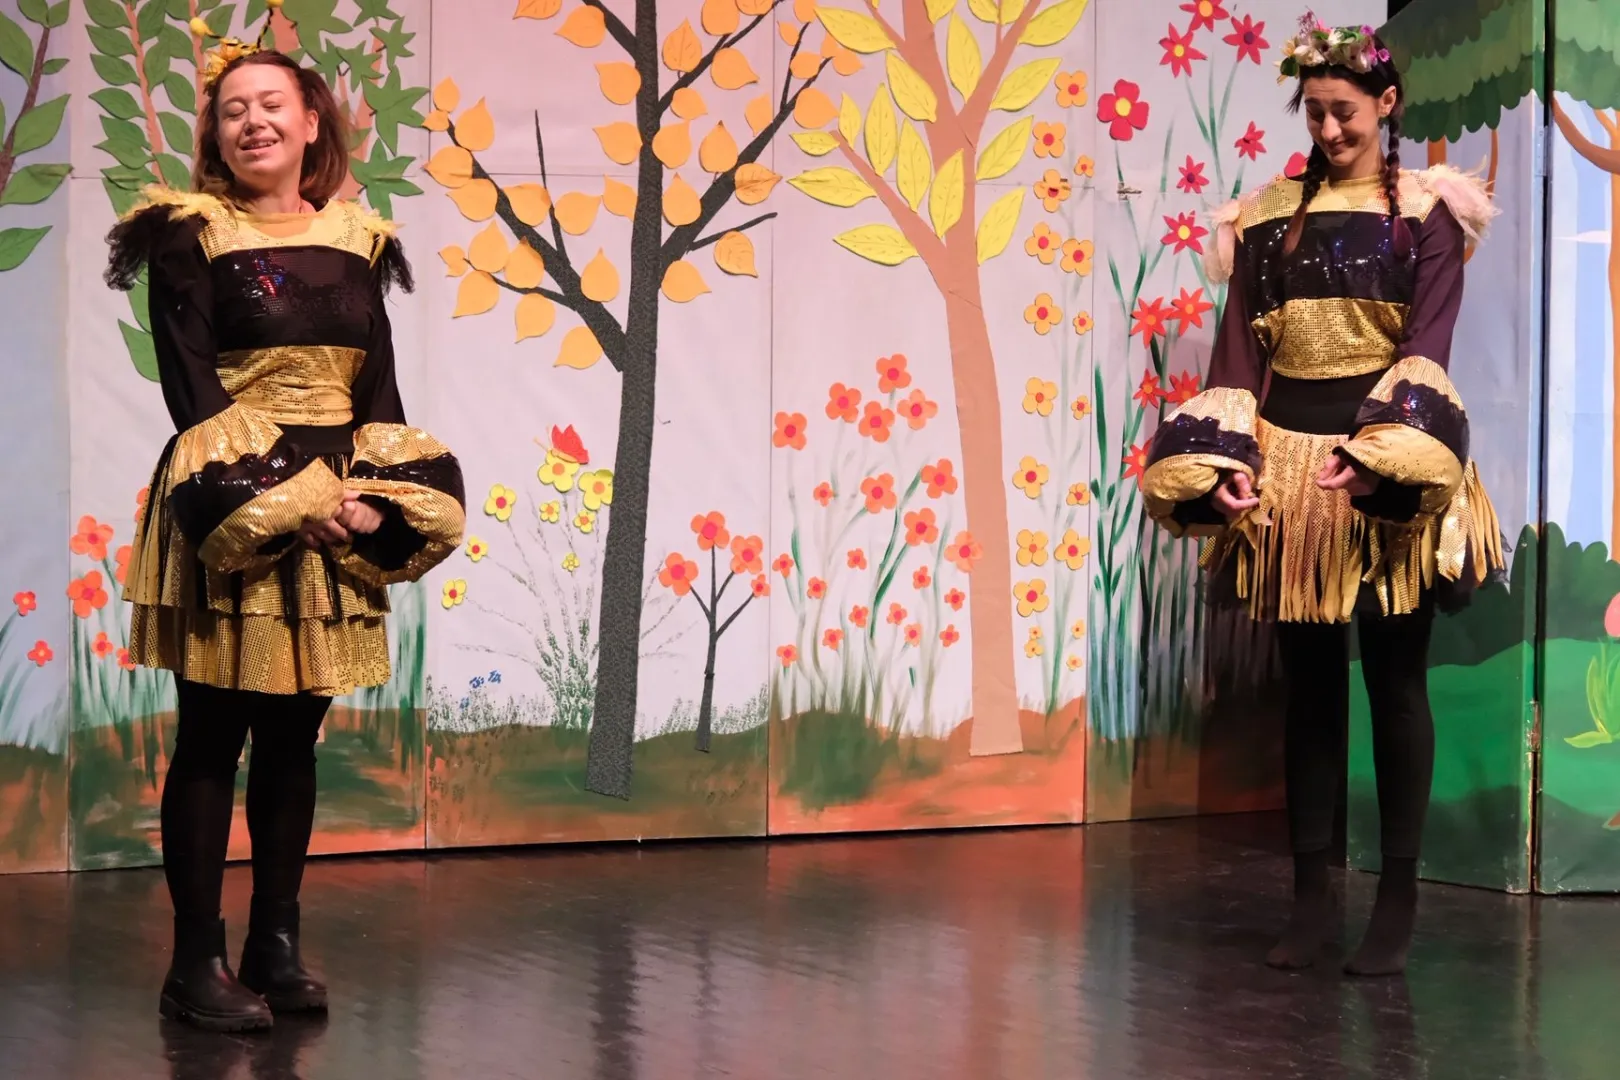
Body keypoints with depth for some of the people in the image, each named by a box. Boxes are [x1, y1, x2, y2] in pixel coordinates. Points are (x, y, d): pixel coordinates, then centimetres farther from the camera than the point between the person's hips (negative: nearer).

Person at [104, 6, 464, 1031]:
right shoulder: (189, 237, -2)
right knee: (214, 735, -2)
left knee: (296, 734, 9)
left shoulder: (357, 240, 12)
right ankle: (198, 962, 2)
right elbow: (192, 391, -10)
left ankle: (278, 940, 18)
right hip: (232, 518, -5)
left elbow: (379, 385, 10)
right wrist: (285, 505, -18)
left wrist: (374, 503, -6)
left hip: (336, 514, 5)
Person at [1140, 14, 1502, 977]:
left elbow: (1428, 338, -10)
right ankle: (1313, 893, 14)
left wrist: (1378, 451, -24)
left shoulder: (1426, 210, 1)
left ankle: (1399, 904, 7)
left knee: (1395, 679, 1)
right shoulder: (1272, 216, 10)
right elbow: (1240, 344, 5)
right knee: (1309, 679, 8)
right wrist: (1225, 457, -10)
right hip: (1289, 463, 3)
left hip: (1390, 469, -3)